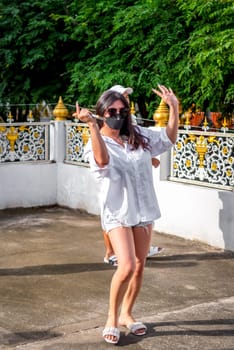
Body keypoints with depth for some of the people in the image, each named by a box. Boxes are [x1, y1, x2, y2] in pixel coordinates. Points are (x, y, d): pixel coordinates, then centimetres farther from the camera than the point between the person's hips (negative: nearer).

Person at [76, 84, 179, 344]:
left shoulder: (138, 136, 5)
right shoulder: (97, 144, -11)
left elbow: (168, 138, 12)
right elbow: (103, 160, -34)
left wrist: (173, 107, -1)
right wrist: (92, 125, -44)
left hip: (143, 210, 6)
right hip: (118, 212, -6)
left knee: (139, 267, 12)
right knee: (127, 266, -19)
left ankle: (126, 314, 32)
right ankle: (112, 318, 3)